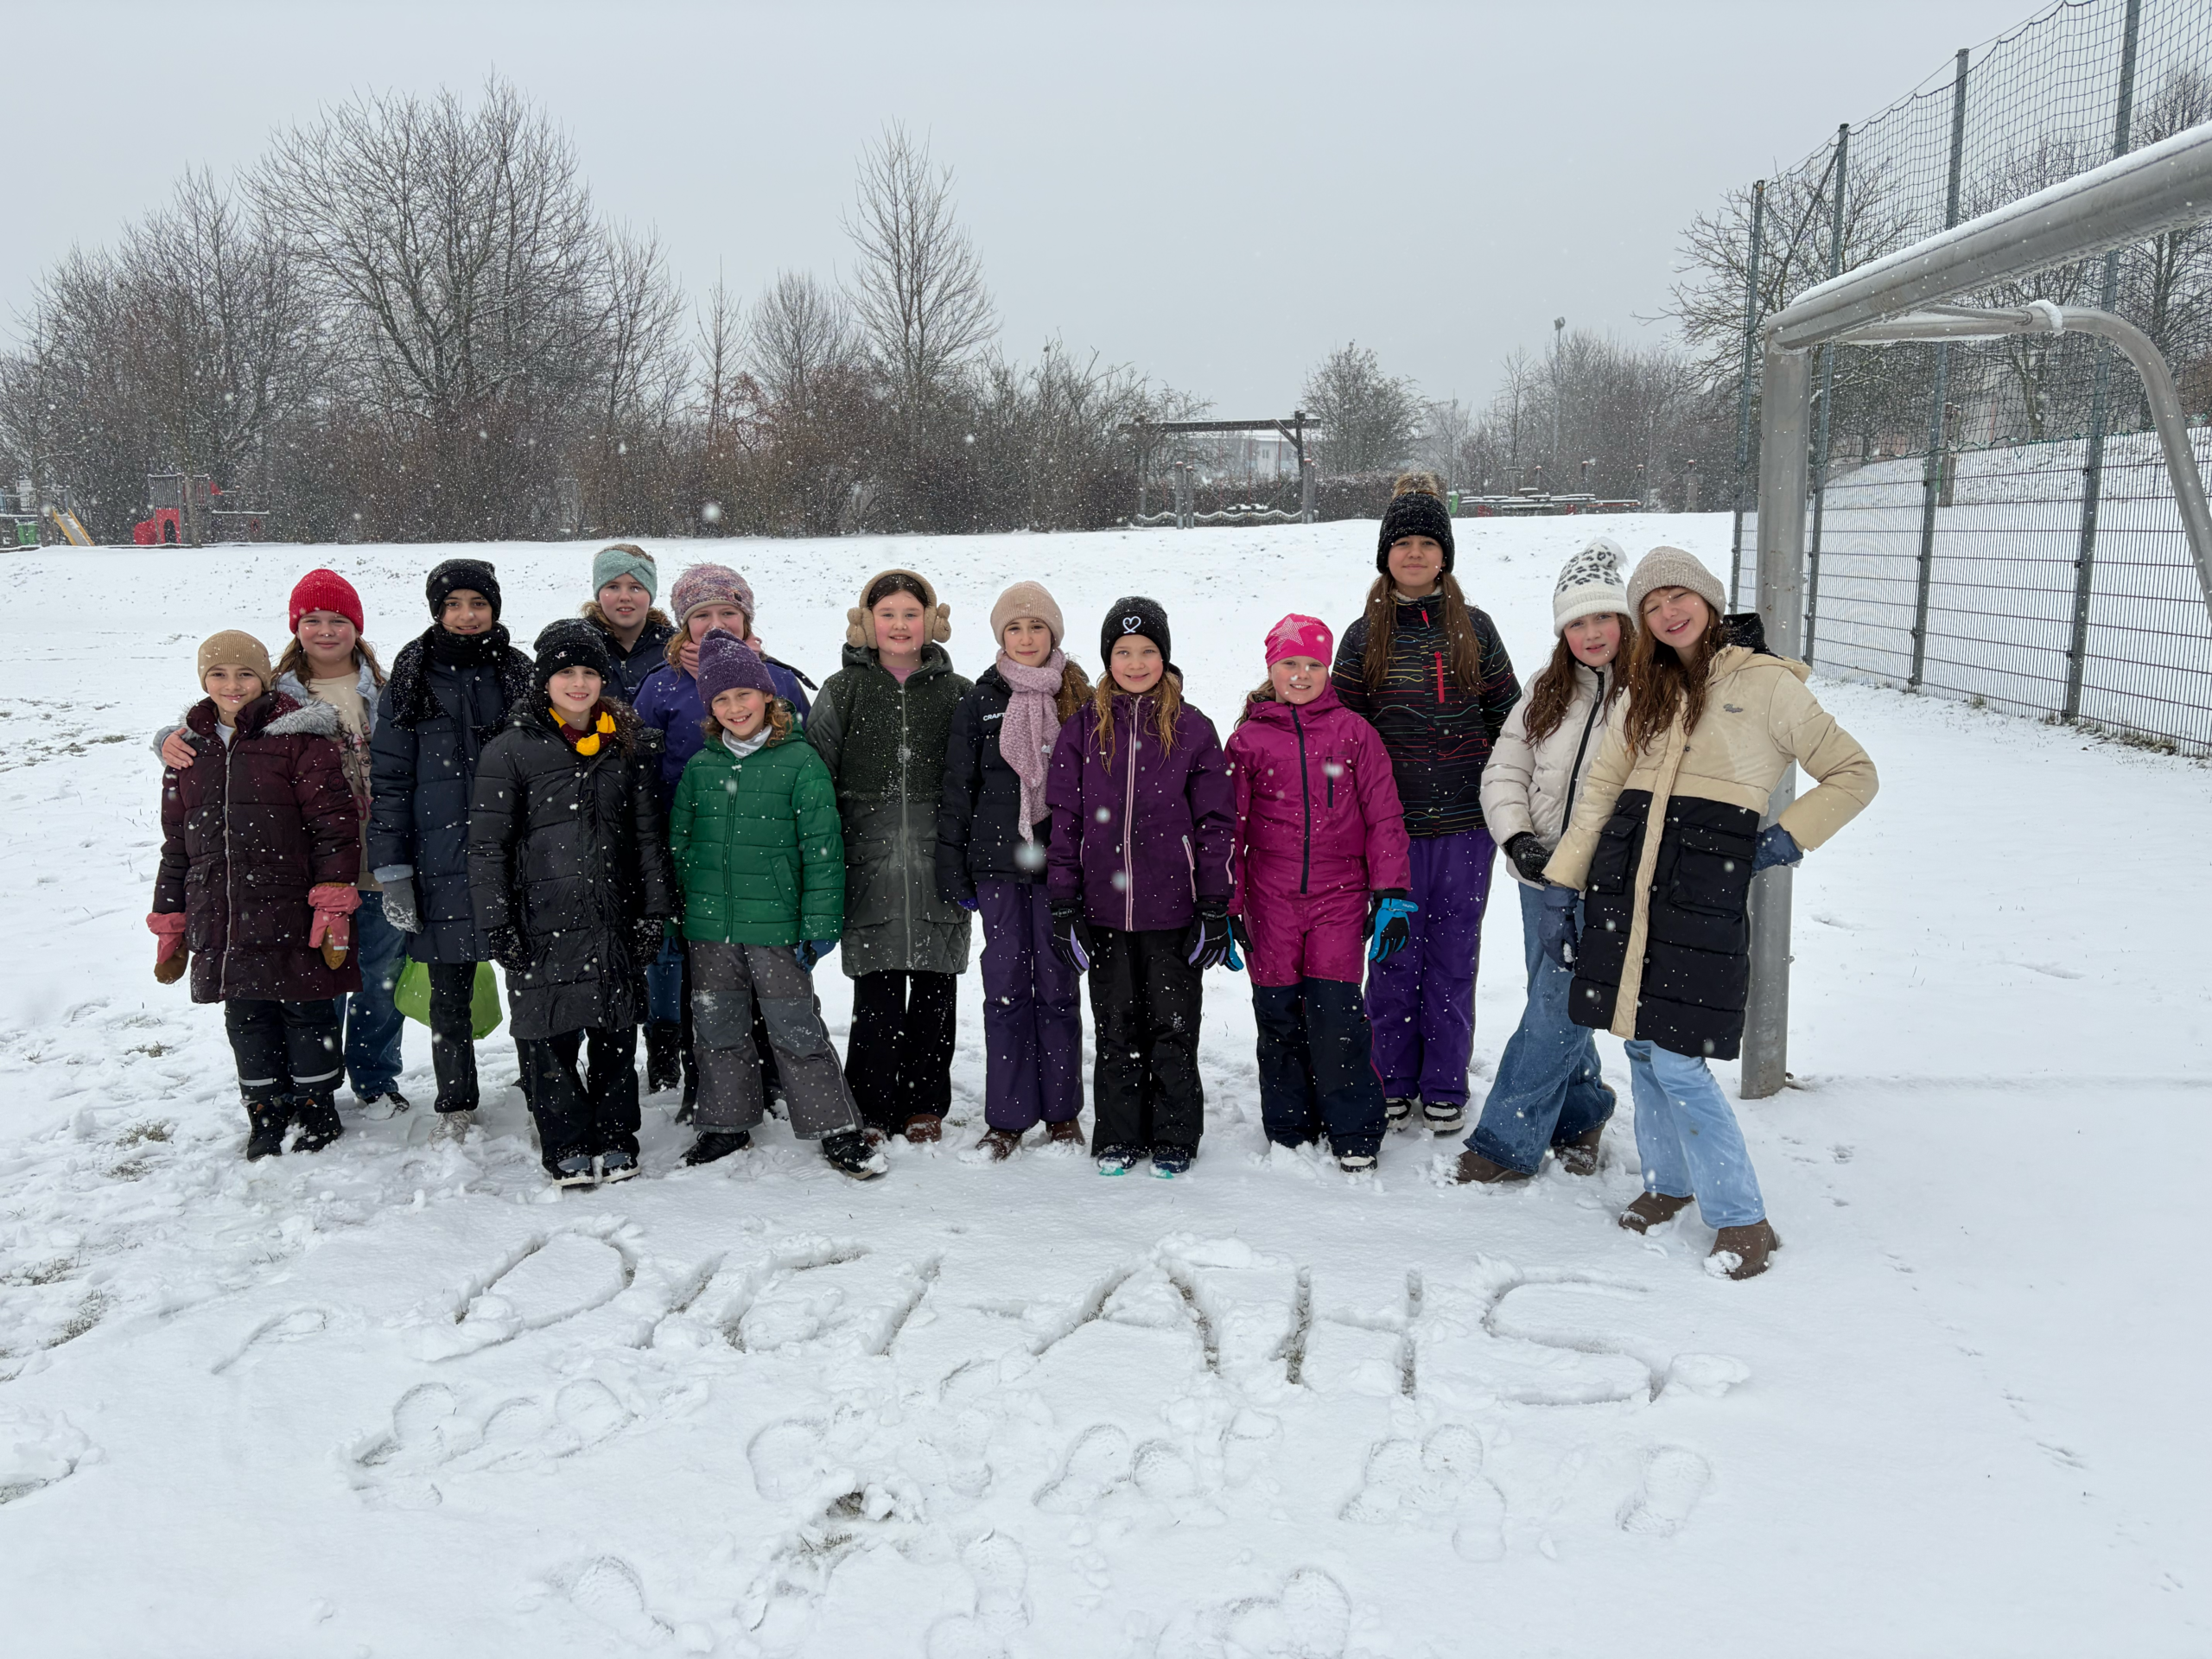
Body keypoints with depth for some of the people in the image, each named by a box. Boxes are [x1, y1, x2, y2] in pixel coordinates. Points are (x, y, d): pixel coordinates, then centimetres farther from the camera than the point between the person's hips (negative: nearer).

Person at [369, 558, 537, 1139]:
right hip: (442, 867, 0)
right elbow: (389, 780, 1)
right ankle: (455, 1106, 23)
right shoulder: (411, 681, 3)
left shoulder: (521, 676, 8)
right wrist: (392, 872, -5)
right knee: (449, 993, 8)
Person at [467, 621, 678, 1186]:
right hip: (543, 922, -3)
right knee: (550, 1038, 2)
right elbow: (487, 845, -2)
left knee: (616, 1034, 9)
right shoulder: (511, 751, -2)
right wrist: (496, 924, -7)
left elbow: (649, 833, 12)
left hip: (616, 921, 3)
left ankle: (615, 1140, 23)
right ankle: (568, 1147, 16)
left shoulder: (627, 745, 9)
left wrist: (654, 909, 6)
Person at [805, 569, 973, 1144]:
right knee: (877, 996, -2)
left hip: (938, 863, 1)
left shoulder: (956, 693, 8)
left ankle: (925, 1106, 22)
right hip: (870, 864, -1)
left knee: (934, 989, 7)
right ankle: (873, 1112, 12)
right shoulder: (843, 691, 6)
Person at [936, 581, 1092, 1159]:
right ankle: (1007, 1118, 12)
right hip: (998, 863, 0)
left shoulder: (1079, 700, 5)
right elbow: (958, 788, 5)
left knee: (1058, 986, 5)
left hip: (1060, 865, 0)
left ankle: (1061, 1112, 17)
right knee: (1006, 987, 3)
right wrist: (952, 868, 0)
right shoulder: (980, 703, 5)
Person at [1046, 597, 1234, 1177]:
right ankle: (1117, 1137, 23)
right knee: (1116, 1028, 10)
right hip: (1105, 910, 1)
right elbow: (1064, 820, 5)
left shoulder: (1192, 729, 1)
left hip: (1173, 910, -1)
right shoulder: (1083, 730, 4)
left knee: (1174, 1025, 7)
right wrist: (1064, 906, 0)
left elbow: (1217, 822, 1)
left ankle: (1174, 1138, 21)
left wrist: (1215, 907, -4)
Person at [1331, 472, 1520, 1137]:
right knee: (1395, 956, 4)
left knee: (1453, 956, 7)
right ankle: (1392, 1082, 20)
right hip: (1392, 825, -1)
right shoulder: (1364, 637, 4)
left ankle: (1445, 1088, 20)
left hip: (1465, 822, 1)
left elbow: (1507, 717, 11)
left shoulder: (1475, 629, 6)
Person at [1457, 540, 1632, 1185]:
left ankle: (1506, 1141, 4)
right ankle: (1585, 1110, 36)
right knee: (1554, 1003, 14)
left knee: (1555, 1008, -5)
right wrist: (1519, 841, -7)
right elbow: (1504, 772, 9)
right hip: (1541, 873, 5)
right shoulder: (1546, 692, 9)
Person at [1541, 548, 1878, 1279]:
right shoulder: (1644, 694, 16)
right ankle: (1667, 1181, 32)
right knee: (1638, 1043, 11)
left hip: (1704, 887, -5)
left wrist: (1786, 838, -5)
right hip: (1623, 881, 5)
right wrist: (1560, 887, 6)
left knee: (1676, 1060, -8)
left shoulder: (1765, 683, 2)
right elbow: (1598, 792, 13)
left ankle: (1742, 1218, 7)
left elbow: (1853, 774, 7)